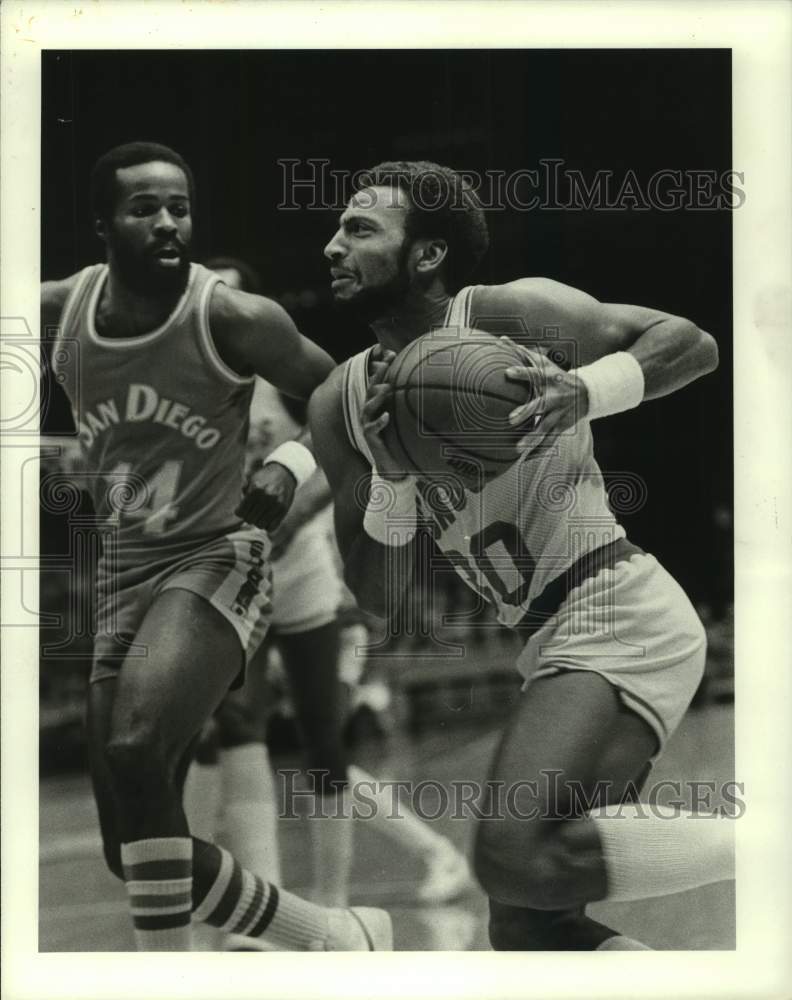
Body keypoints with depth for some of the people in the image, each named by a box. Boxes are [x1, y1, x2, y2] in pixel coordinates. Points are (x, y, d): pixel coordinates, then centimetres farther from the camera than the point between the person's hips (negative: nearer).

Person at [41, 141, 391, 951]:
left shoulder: (233, 319, -13)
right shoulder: (63, 306, -3)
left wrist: (288, 470, -13)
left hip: (215, 561, -5)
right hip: (121, 575, 6)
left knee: (134, 749, -33)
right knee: (136, 854, 4)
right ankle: (336, 941, 23)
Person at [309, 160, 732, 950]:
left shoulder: (508, 314, -6)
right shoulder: (340, 405, 10)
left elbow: (693, 343, -4)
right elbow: (377, 597, 8)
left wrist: (583, 393, -22)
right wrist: (391, 474, -9)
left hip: (615, 612, -8)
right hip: (556, 643, 8)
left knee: (515, 855, -27)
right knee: (526, 926, 8)